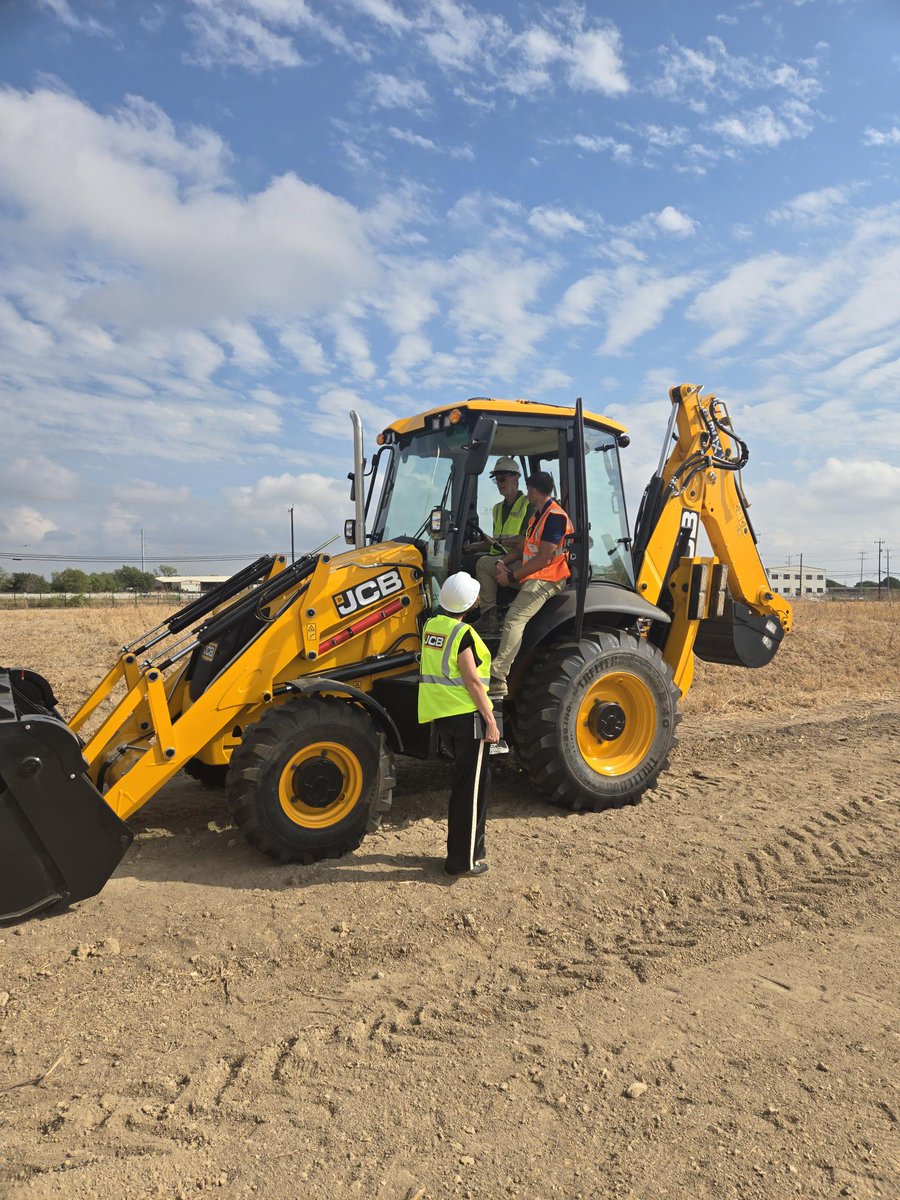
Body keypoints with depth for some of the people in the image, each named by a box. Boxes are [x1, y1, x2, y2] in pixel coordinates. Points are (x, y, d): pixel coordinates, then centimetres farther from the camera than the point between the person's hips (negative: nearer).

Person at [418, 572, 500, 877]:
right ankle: (463, 860, 9)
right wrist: (490, 721, -14)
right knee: (471, 788, 2)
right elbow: (473, 682, -18)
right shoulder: (463, 634, -18)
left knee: (465, 782, 21)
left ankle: (466, 847, 31)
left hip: (441, 715, 8)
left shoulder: (431, 625, 5)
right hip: (466, 715, -8)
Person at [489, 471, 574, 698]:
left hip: (546, 578, -11)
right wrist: (504, 562, 1)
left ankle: (497, 680, -31)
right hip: (530, 571, 11)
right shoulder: (538, 514, 19)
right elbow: (526, 547, 19)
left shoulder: (555, 516, -15)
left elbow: (545, 558, -21)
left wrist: (512, 576, -17)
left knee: (514, 620, -25)